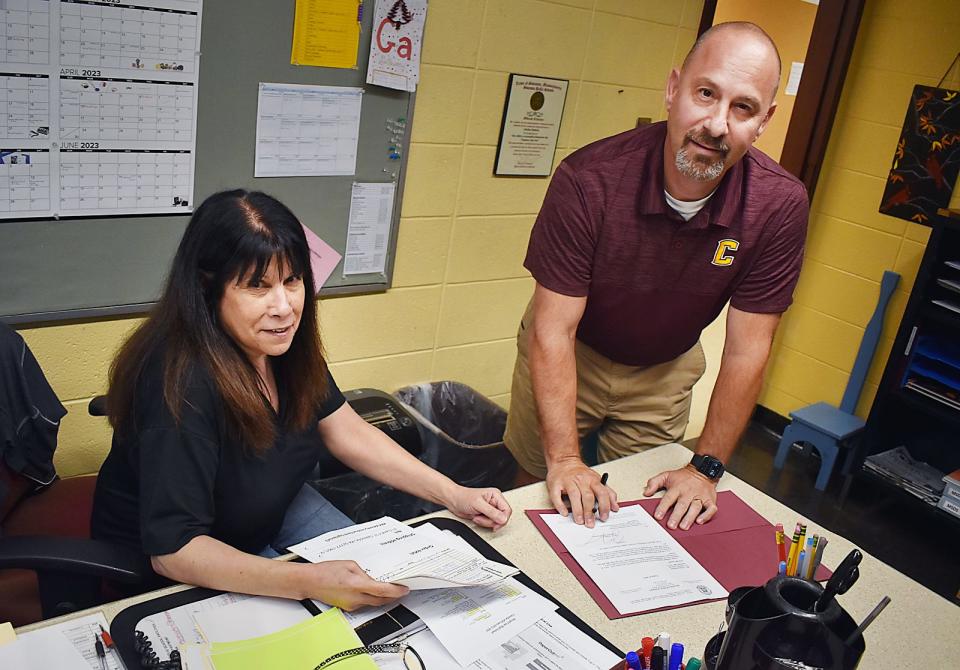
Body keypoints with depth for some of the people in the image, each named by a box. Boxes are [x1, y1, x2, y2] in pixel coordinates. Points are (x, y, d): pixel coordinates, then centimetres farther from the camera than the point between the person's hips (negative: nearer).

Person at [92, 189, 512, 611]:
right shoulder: (182, 385, -37)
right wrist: (308, 582, -46)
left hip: (271, 509, 7)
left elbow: (348, 433, -3)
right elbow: (171, 550, -36)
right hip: (170, 564, -7)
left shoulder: (284, 342, -14)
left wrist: (453, 495, -11)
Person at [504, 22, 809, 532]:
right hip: (569, 354, -1)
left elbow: (746, 350, -18)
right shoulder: (588, 180, -32)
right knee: (536, 487, 16)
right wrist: (564, 460, -30)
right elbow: (554, 328, -28)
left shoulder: (779, 206, -25)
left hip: (664, 372, 2)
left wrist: (706, 468, -16)